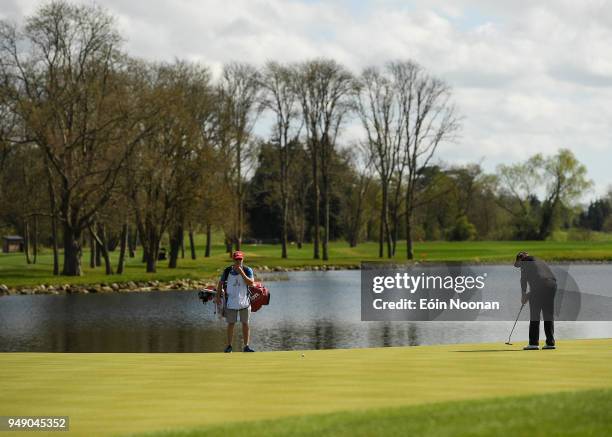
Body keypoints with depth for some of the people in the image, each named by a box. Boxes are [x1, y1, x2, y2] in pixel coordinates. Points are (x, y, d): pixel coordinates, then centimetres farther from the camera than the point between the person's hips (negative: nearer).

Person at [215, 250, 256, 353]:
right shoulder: (227, 271, 1)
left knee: (245, 324, 3)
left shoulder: (247, 270, -3)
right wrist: (218, 296, 5)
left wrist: (241, 272, -22)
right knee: (231, 324, 5)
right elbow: (221, 283, 12)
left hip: (244, 302, 0)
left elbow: (251, 283, -16)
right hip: (231, 302, 0)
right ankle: (229, 346, 12)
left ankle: (246, 346, 8)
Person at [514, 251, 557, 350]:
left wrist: (523, 294, 10)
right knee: (549, 315, 9)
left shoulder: (525, 262, 12)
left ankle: (534, 343, -6)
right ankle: (550, 342, 6)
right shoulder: (539, 261, 33)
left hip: (539, 285, -6)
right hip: (552, 284, 7)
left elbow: (524, 278, 2)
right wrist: (529, 295, 29)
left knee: (534, 315, -2)